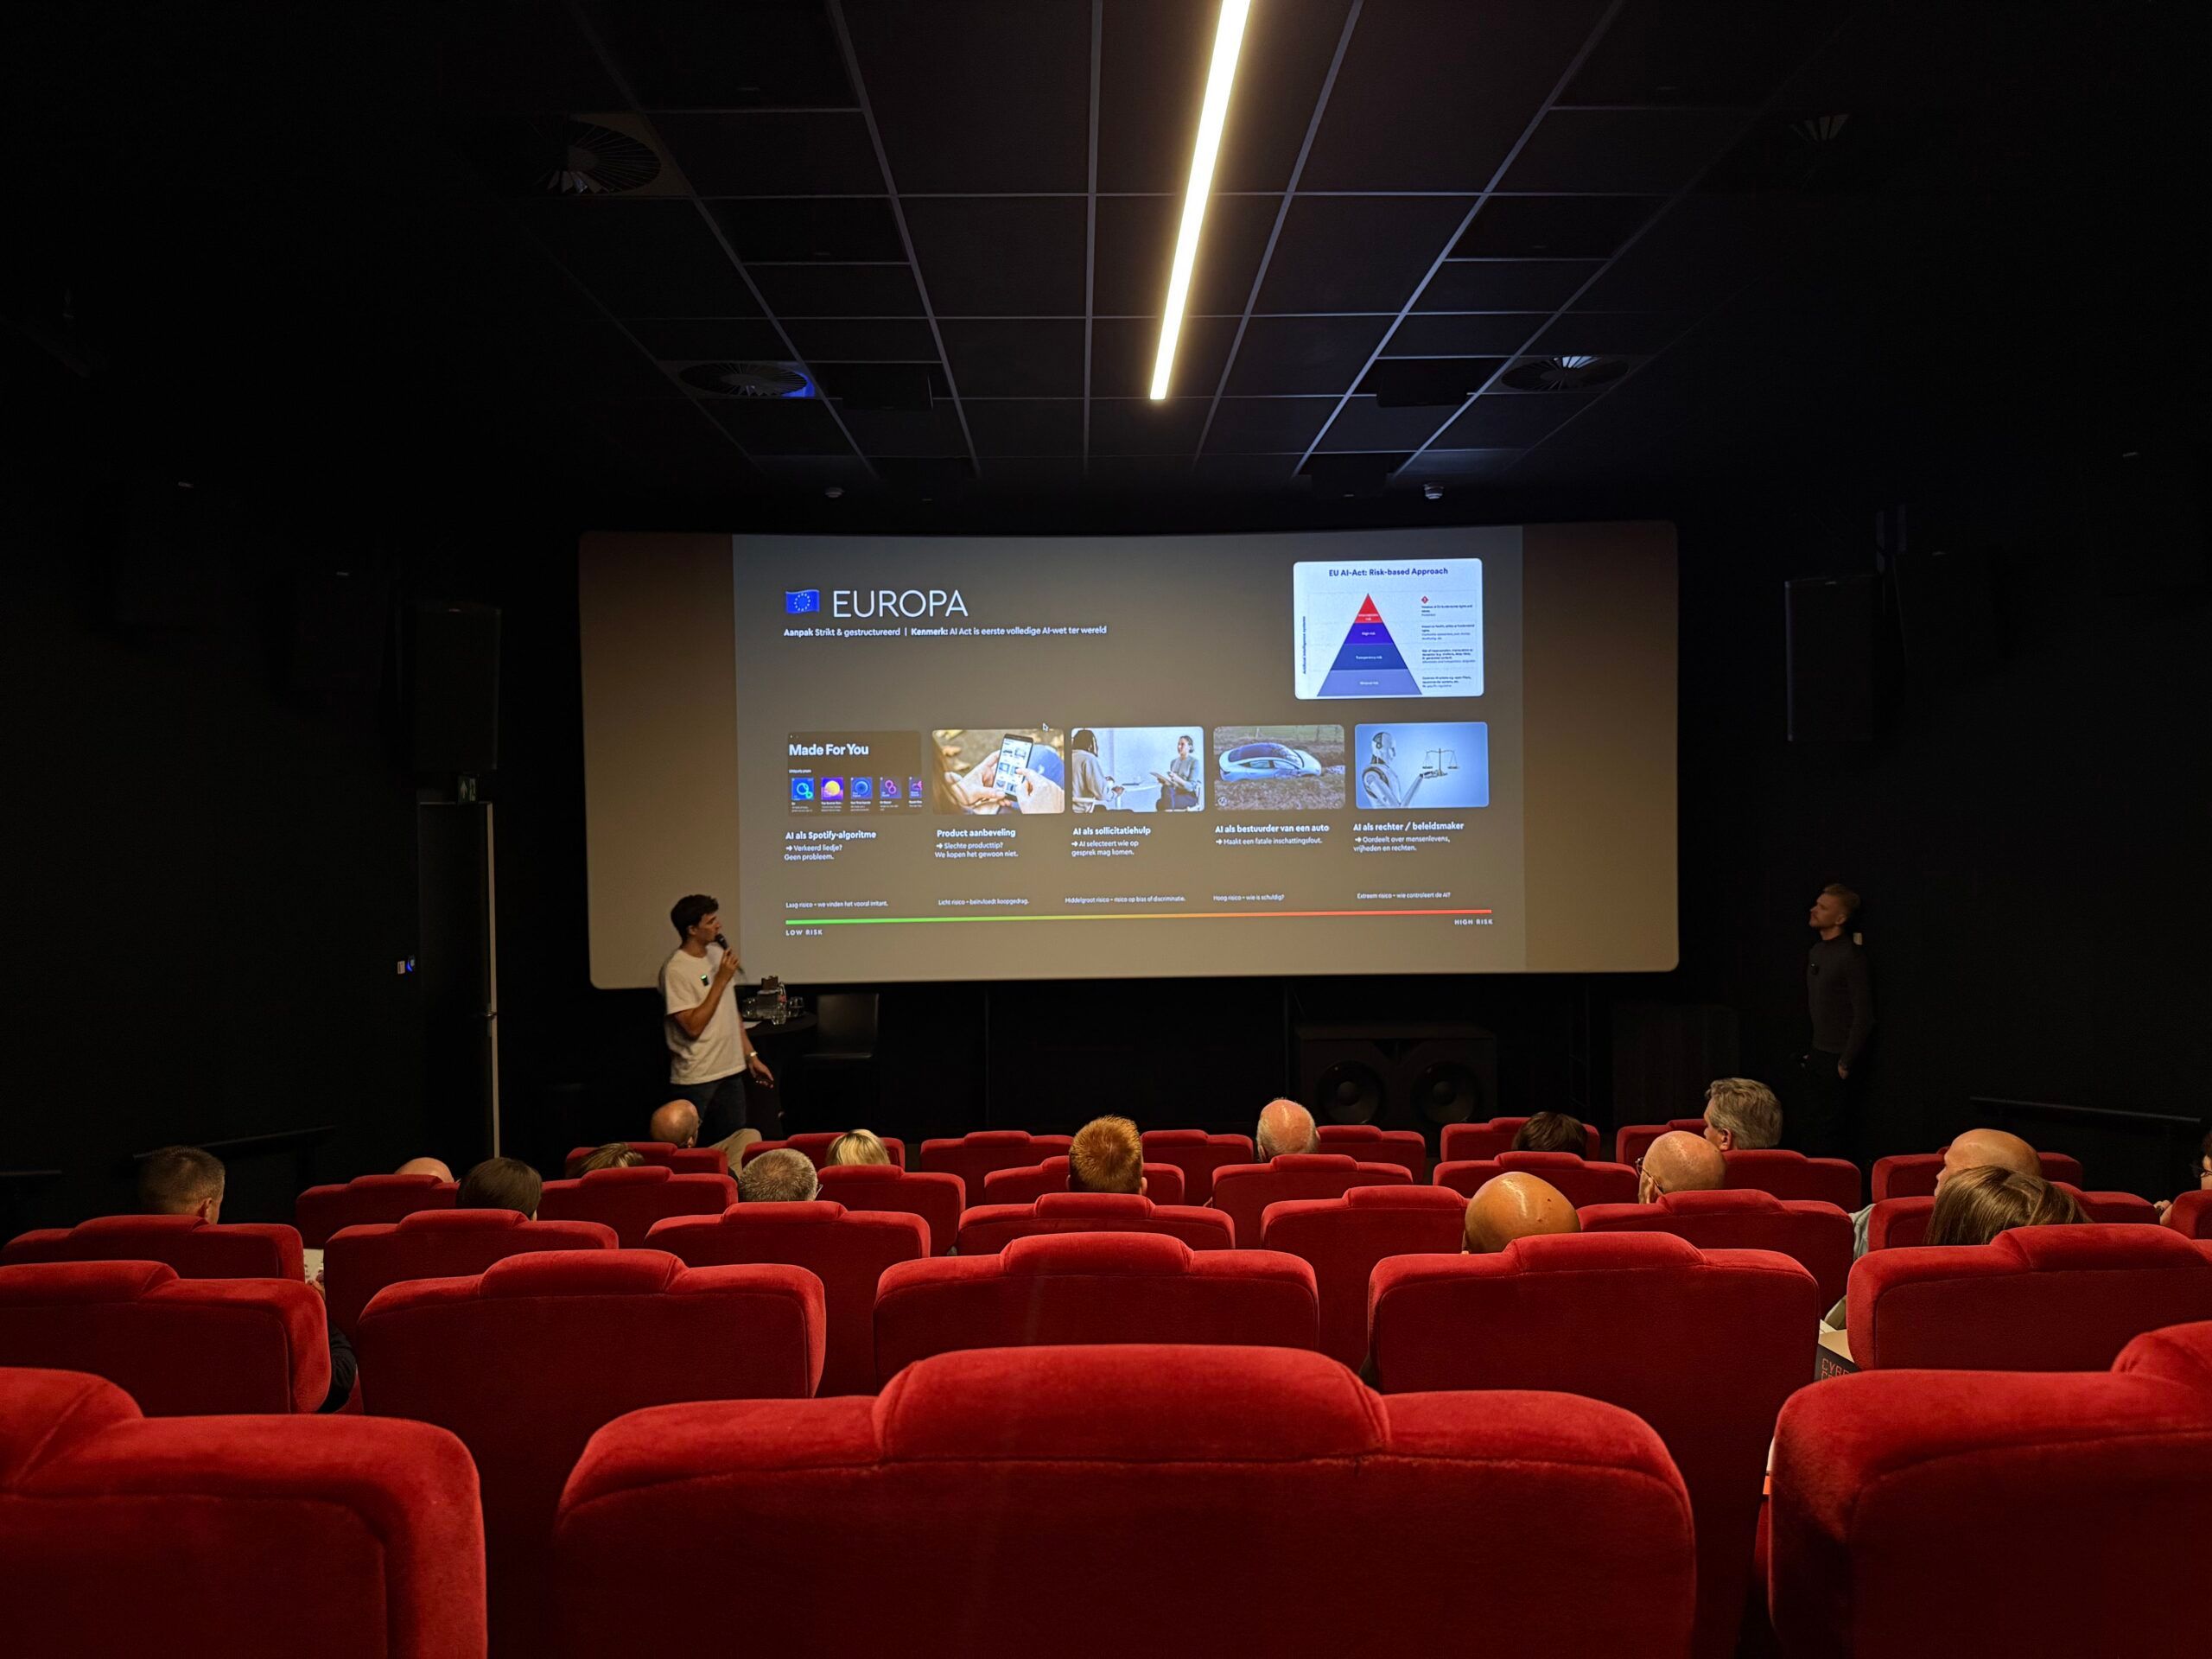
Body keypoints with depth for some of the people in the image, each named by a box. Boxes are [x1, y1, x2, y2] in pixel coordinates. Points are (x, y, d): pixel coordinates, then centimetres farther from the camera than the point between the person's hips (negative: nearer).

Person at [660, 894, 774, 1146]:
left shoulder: (717, 953, 9)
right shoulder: (676, 970, -16)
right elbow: (693, 1026, -22)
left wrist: (751, 1056, 15)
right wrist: (721, 980, -20)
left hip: (731, 1071, 7)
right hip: (696, 1079, -7)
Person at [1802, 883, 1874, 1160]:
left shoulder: (1851, 956, -15)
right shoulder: (1816, 952, 12)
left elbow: (1864, 1015, -16)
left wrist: (1846, 1062, -15)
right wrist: (1810, 1051, 15)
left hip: (1837, 1059, -8)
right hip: (1817, 1055, 8)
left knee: (1829, 1136, -4)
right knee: (1806, 1129, 10)